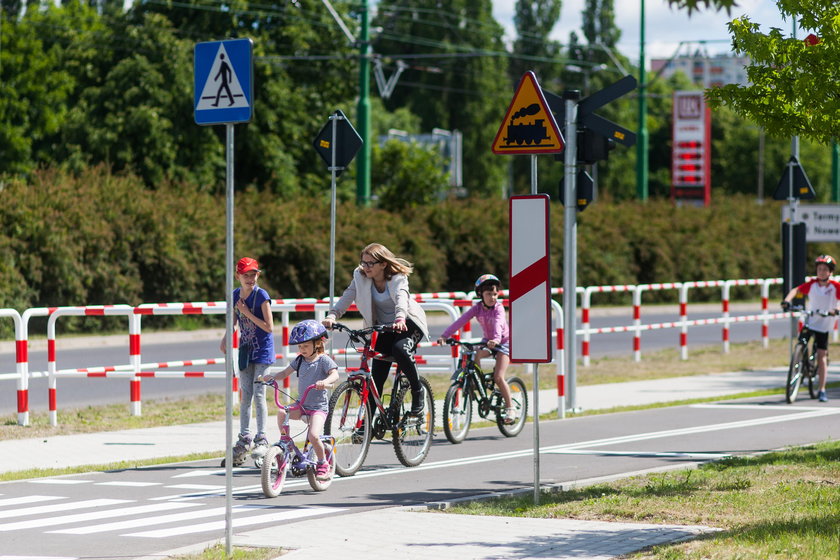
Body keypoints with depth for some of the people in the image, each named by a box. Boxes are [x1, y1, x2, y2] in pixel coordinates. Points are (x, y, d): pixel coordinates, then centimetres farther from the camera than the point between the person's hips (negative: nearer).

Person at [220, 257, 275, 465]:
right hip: (246, 349, 5)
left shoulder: (261, 295, -14)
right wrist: (225, 339, 0)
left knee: (258, 395, -7)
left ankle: (261, 438, 0)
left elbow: (269, 327, -16)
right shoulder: (235, 295, 3)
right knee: (245, 395, 7)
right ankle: (244, 438, 13)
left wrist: (247, 313, -19)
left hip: (262, 349, -5)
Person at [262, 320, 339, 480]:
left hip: (319, 406, -5)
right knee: (281, 412, -24)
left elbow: (335, 375, -21)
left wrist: (325, 382, -43)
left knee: (313, 435, -24)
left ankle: (323, 464, 0)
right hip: (302, 405, 5)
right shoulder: (300, 360, 9)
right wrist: (272, 376, -8)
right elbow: (285, 372, 12)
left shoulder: (324, 360, -8)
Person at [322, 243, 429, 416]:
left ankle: (418, 392, -14)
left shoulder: (398, 277, -20)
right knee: (377, 376, -6)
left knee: (400, 349, -34)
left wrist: (400, 319, -58)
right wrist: (332, 316, -39)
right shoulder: (360, 276, -8)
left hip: (408, 324, -4)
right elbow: (347, 296, -20)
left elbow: (401, 297, -38)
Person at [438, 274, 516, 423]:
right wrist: (445, 335, -35)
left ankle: (510, 408, 0)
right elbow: (461, 320, -23)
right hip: (487, 340, 4)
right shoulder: (477, 307, -12)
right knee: (473, 357, -27)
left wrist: (496, 339, -63)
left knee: (498, 377, -15)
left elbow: (498, 323, -43)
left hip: (504, 342, -4)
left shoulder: (498, 308, -23)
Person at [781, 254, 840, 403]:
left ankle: (822, 391, 1)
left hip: (824, 325, -3)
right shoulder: (812, 284, -4)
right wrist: (787, 300, -30)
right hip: (809, 322, 3)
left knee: (821, 356, -5)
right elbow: (796, 290, -12)